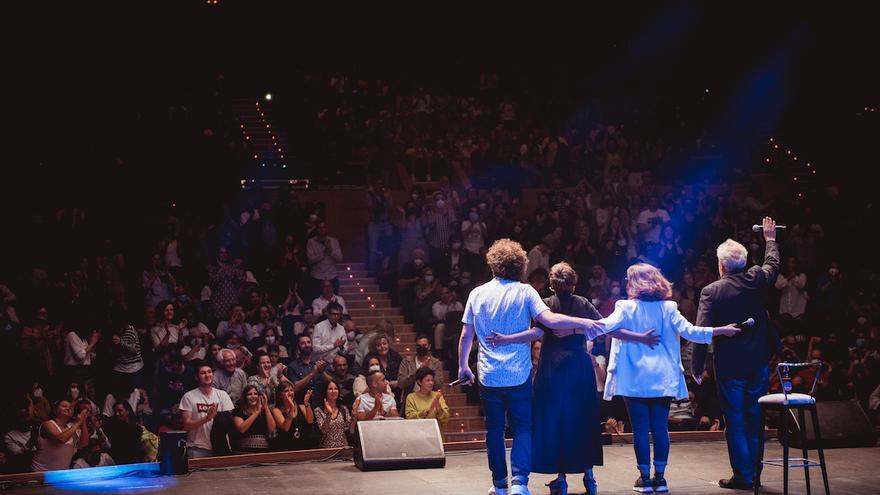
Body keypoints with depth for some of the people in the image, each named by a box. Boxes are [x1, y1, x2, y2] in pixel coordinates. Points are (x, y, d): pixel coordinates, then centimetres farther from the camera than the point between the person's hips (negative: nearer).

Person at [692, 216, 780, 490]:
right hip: (759, 363, 4)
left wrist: (697, 367, -7)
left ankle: (742, 475, 6)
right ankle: (753, 473, 21)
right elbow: (773, 264, 21)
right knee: (754, 419, 14)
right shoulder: (756, 280, -2)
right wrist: (770, 239, 38)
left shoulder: (711, 292, -12)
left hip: (729, 366, -4)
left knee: (735, 421, 4)